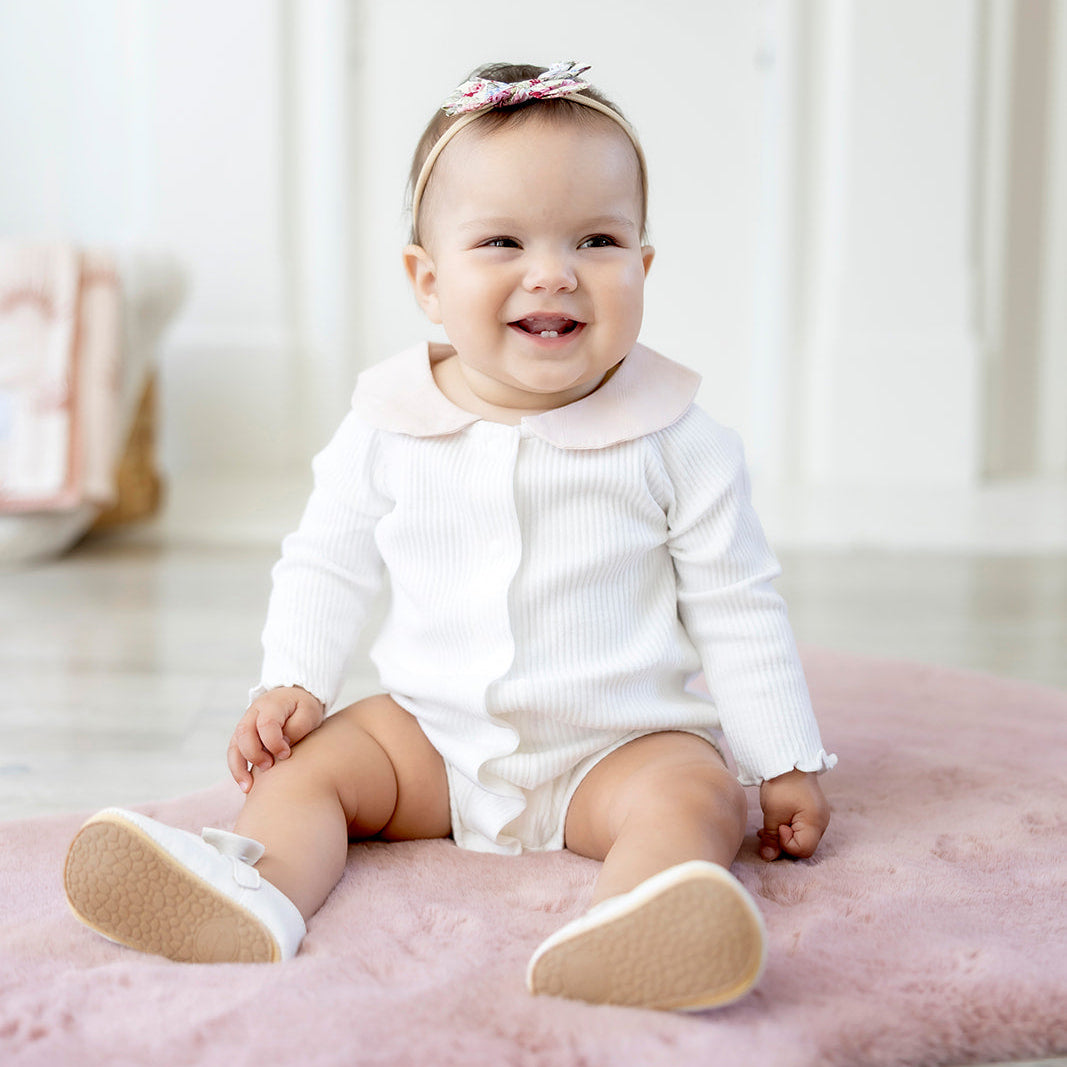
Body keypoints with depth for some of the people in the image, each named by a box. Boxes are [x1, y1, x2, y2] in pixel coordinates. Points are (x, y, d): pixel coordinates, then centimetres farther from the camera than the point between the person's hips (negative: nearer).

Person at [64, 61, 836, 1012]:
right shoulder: (385, 431, -4)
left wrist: (784, 765, -1)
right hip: (434, 735, 3)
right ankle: (257, 887, -39)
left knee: (692, 798, -30)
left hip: (622, 744, -2)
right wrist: (291, 684, -4)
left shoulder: (678, 441, -9)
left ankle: (637, 932, -56)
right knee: (309, 764, -14)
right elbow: (327, 566, 10)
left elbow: (735, 606, -2)